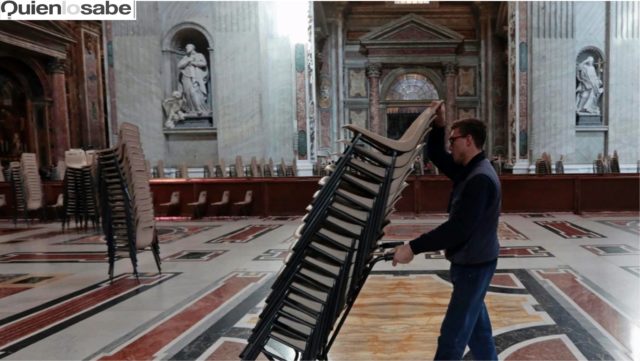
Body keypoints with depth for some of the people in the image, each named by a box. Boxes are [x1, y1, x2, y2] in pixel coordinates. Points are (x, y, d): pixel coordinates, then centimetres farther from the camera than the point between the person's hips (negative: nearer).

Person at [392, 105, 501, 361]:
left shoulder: (480, 179, -25)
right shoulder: (469, 170, 7)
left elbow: (458, 229, -31)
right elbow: (435, 155, 19)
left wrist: (413, 248, -30)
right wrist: (438, 126, 2)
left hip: (474, 265, -10)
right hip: (471, 262, 10)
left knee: (452, 334, -3)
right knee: (476, 325, 23)